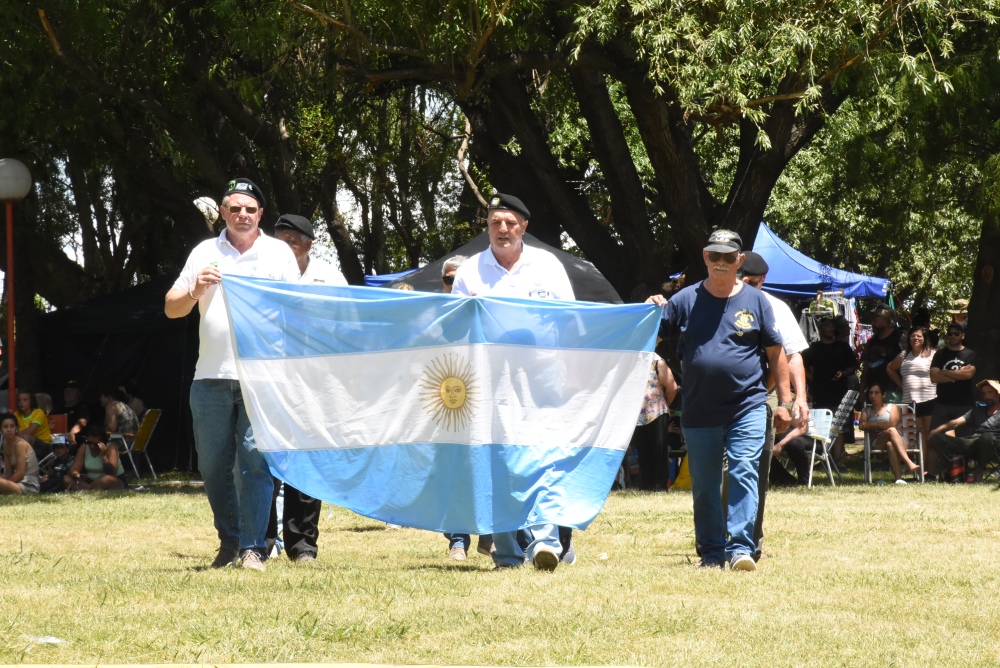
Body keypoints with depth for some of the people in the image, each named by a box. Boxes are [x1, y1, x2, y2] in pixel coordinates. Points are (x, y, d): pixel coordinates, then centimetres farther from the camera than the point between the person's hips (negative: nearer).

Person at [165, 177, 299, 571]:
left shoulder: (279, 253, 10)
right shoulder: (204, 253, 12)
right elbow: (171, 309, 9)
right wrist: (195, 290, -11)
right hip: (211, 376, 2)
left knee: (254, 461, -8)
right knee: (213, 464, 6)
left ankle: (252, 547, -6)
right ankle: (229, 542, 20)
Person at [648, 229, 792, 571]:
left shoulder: (755, 301, 5)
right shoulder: (686, 300, 6)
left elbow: (775, 353, 9)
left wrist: (784, 401, 6)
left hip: (747, 406, -2)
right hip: (699, 411, 2)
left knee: (744, 473, -13)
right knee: (704, 486, 7)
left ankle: (741, 548, -14)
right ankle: (712, 553, 17)